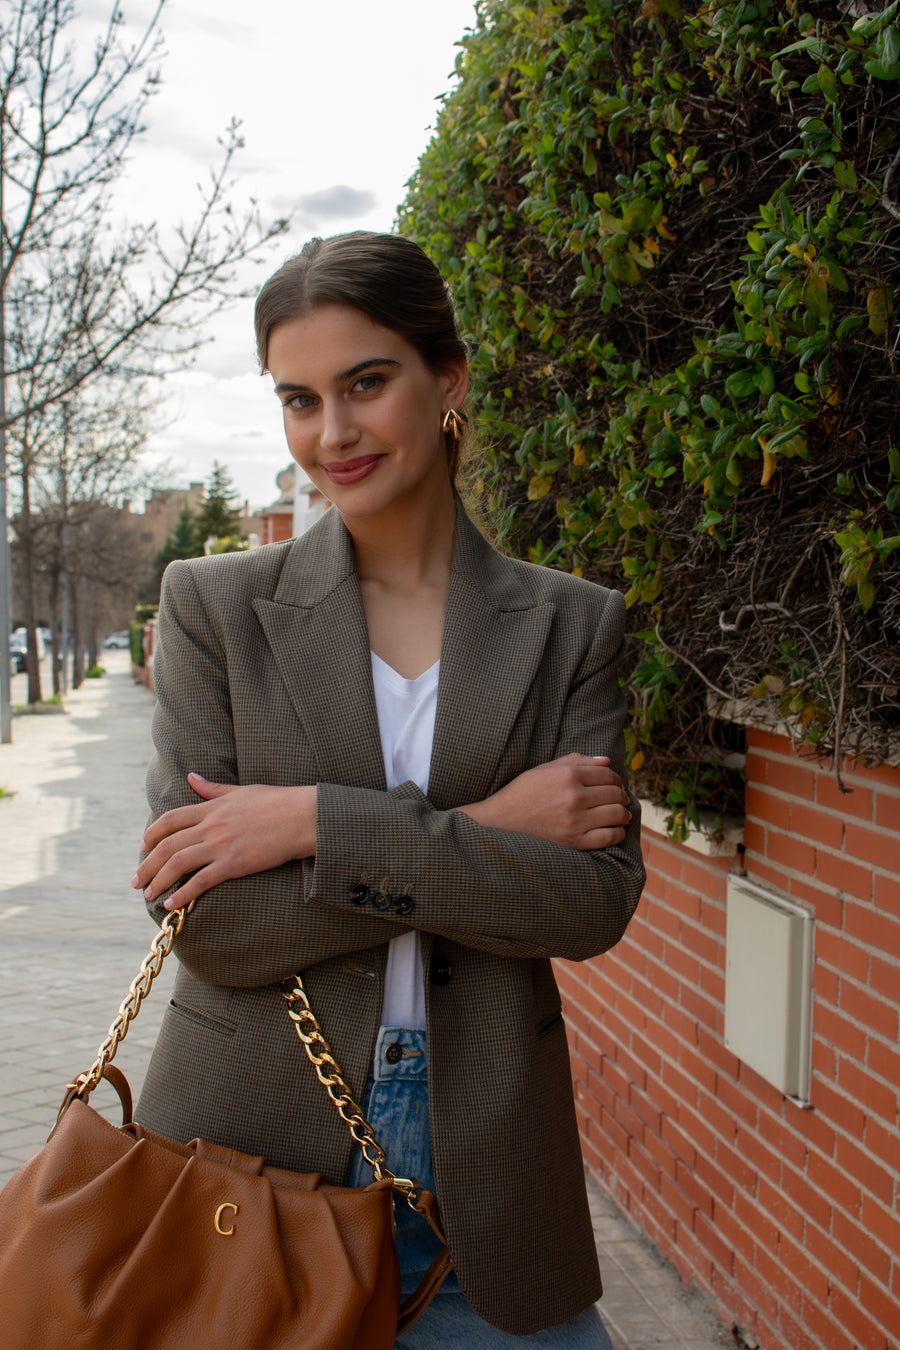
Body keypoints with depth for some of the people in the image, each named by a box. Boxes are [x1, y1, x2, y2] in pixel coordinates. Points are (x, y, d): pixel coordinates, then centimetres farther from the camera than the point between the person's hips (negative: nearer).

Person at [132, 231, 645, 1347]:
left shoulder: (572, 625, -1)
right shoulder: (216, 606, -4)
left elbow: (598, 900, -10)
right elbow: (202, 919, -11)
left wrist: (318, 822, -18)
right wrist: (484, 832, -17)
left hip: (483, 1172, 1)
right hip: (252, 1158, 0)